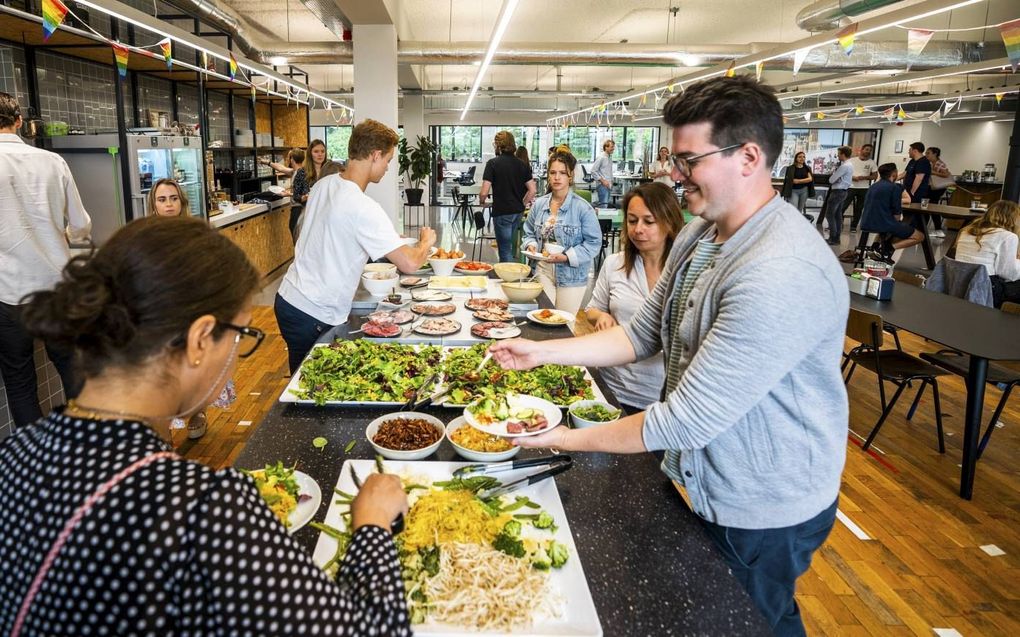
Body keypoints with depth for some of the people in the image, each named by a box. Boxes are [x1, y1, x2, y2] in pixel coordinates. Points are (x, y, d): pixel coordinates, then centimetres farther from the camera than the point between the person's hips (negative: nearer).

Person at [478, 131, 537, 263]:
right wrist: (521, 204, 16)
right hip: (518, 212, 6)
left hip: (502, 212, -6)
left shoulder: (492, 163, -11)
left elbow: (484, 192, -16)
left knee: (505, 250, 2)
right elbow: (532, 190, 2)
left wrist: (481, 201, 5)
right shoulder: (522, 164, 4)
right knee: (509, 245, 24)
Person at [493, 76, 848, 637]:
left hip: (762, 512, -8)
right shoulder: (698, 236, -2)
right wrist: (542, 351, -4)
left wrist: (567, 439, -22)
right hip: (700, 481, 8)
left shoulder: (783, 275, -33)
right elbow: (643, 334, 4)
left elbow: (689, 419, -31)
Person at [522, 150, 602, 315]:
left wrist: (567, 257, -21)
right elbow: (529, 233, 16)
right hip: (544, 271, 4)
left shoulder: (583, 208, -12)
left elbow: (594, 243, -12)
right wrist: (531, 245, -6)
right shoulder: (539, 204, 4)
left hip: (571, 275, -4)